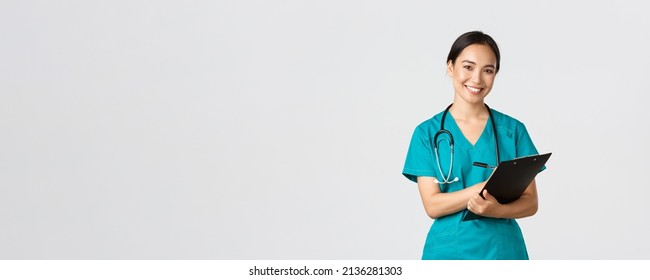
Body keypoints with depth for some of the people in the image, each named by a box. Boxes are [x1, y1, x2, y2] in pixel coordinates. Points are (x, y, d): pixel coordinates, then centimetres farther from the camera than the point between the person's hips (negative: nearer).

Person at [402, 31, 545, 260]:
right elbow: (432, 205, -7)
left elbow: (530, 202, 2)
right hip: (447, 251, -1)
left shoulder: (513, 130, 3)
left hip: (503, 252, 1)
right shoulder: (428, 132, 0)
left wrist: (496, 209, -19)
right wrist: (484, 187, -21)